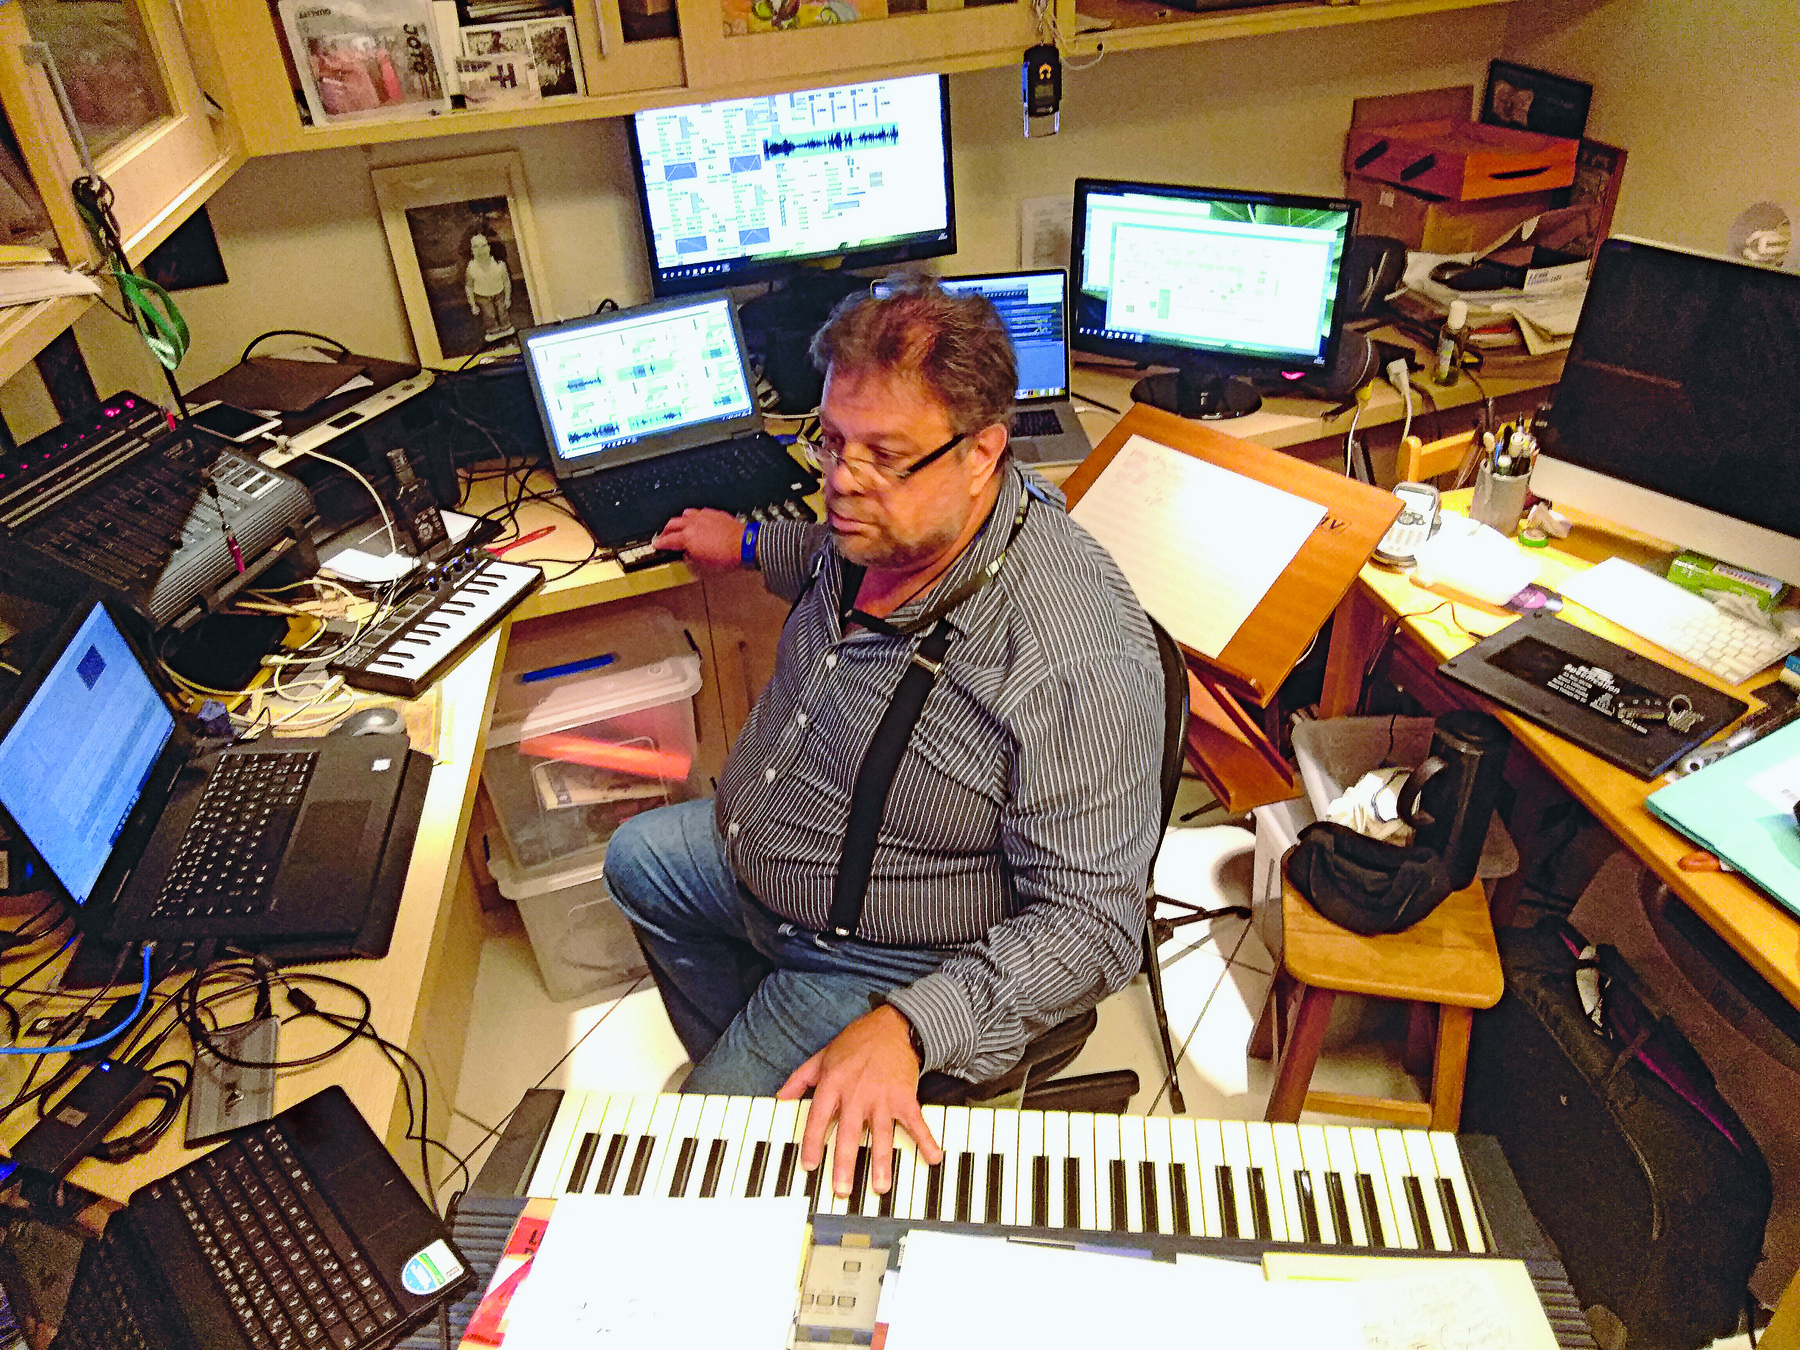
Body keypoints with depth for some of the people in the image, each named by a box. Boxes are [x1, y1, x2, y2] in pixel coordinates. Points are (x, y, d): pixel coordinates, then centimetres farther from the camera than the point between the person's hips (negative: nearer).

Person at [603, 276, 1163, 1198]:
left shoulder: (1079, 665, -39)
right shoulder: (884, 521, -13)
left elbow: (1088, 926, -34)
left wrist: (906, 1026, -44)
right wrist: (751, 547, 25)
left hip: (882, 963, -8)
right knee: (638, 858, 28)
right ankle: (742, 1057, 46)